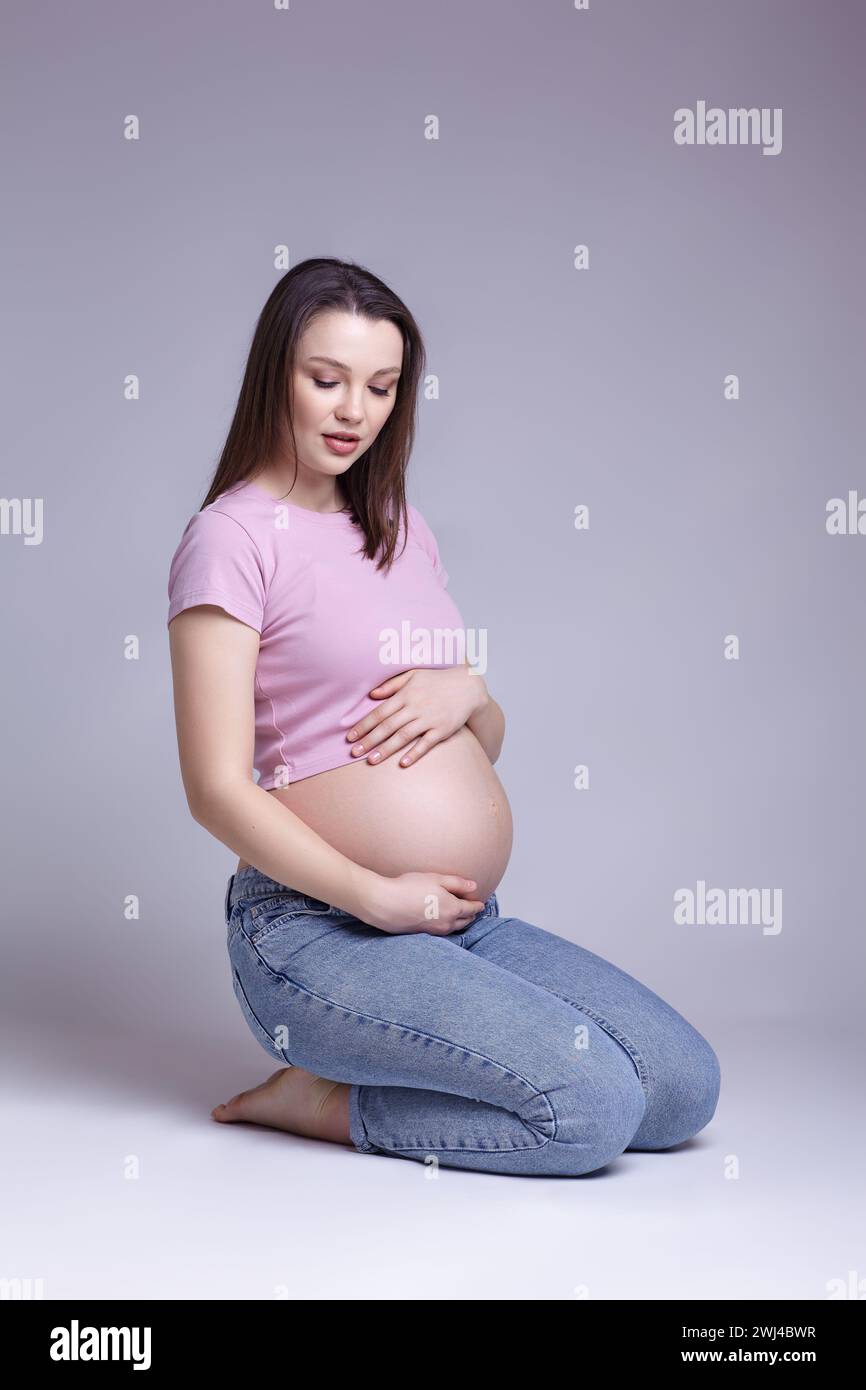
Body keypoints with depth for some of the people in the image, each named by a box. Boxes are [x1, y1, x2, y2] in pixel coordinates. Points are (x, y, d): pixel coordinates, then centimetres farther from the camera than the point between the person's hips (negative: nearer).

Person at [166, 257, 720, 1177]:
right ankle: (324, 1101, -1)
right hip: (317, 931, -8)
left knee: (684, 1088, 0)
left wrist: (466, 694, -4)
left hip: (470, 924, 8)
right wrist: (377, 898, -17)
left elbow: (487, 742, 19)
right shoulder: (232, 537, -7)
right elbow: (216, 789, -13)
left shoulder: (403, 530, 16)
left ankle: (341, 1102, 8)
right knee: (592, 1106, -20)